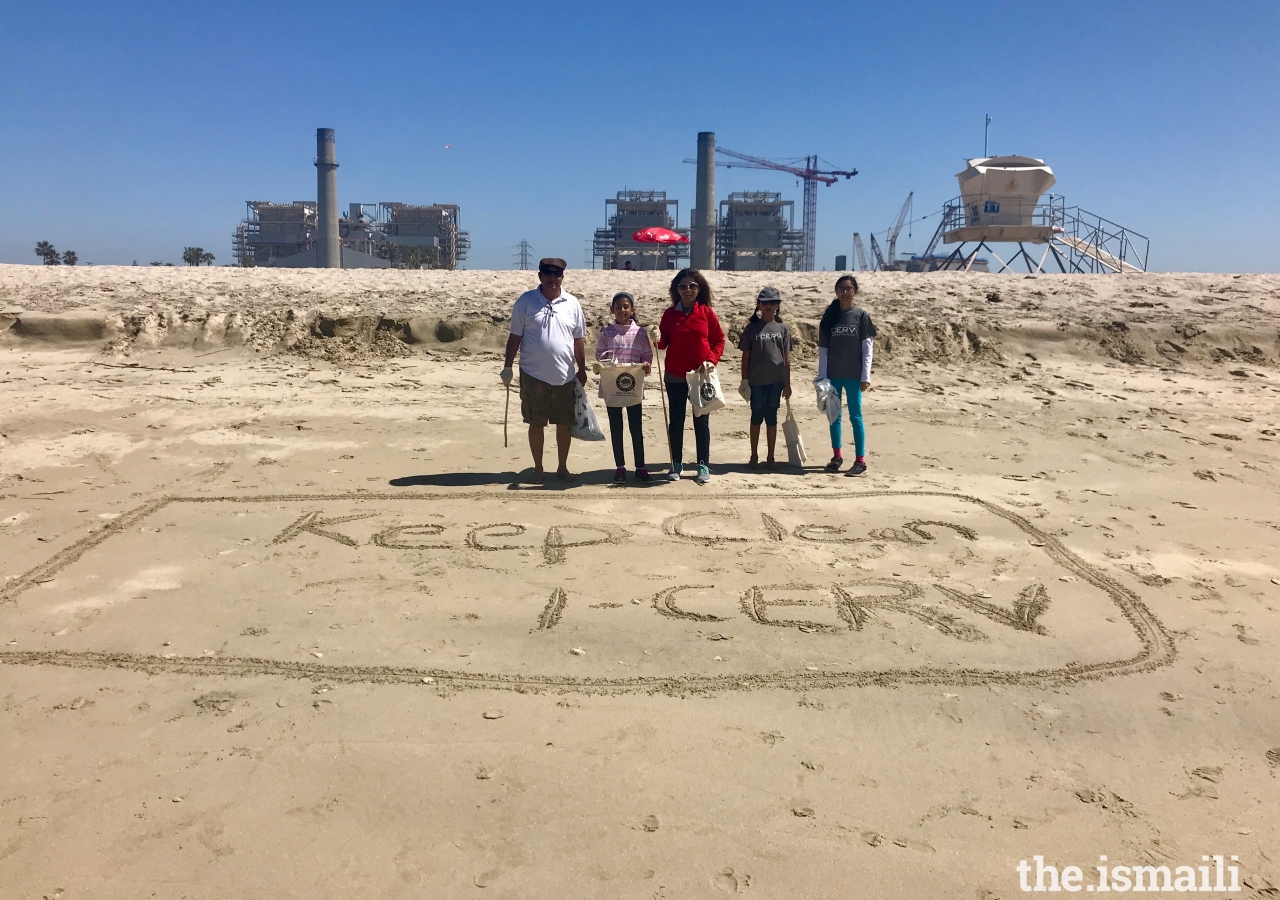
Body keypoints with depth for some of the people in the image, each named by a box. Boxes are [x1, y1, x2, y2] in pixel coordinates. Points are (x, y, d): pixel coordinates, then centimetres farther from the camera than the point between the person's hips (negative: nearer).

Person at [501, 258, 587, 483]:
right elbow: (515, 336, 1)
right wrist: (507, 367, -2)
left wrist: (582, 369, 8)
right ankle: (538, 468, 20)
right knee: (536, 423, 6)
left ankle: (563, 467, 23)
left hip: (565, 376, 2)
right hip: (533, 375, -2)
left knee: (564, 423, 9)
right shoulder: (526, 301, -2)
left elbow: (579, 340, 8)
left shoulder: (572, 303, 3)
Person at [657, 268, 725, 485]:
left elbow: (719, 340, 3)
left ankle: (703, 465, 11)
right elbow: (664, 342, 4)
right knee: (676, 420, 7)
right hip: (675, 377, 1)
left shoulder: (707, 313, -2)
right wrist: (656, 339, -17)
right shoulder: (670, 314, 2)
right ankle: (676, 464, 16)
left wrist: (711, 360, -11)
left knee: (701, 421, 4)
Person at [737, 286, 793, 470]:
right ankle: (754, 456, 17)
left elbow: (787, 358, 6)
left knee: (771, 417, 7)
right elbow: (745, 356, 2)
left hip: (776, 380, 1)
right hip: (756, 381, -1)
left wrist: (787, 384, 4)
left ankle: (771, 457, 15)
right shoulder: (752, 328, 1)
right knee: (757, 416, 6)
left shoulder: (783, 329, 4)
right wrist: (744, 381, -2)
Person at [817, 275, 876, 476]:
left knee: (855, 416, 0)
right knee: (835, 415, 9)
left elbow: (867, 348, -3)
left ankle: (860, 460, 3)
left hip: (853, 375, -3)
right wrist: (822, 376, -1)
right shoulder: (829, 316, 5)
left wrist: (866, 377, -9)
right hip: (833, 375, 3)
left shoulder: (861, 315, -2)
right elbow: (823, 348, 5)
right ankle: (837, 456, 20)